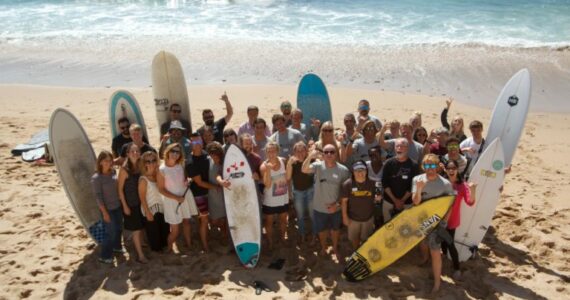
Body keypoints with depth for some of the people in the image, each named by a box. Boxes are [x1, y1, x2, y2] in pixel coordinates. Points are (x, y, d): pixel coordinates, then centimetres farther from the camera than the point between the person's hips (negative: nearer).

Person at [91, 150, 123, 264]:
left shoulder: (113, 172, -2)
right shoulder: (96, 178, -20)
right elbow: (98, 196, -18)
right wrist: (104, 212, -16)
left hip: (117, 206, 6)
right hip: (108, 209, -6)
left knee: (119, 228, 21)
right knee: (111, 232, 2)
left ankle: (116, 246, 46)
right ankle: (104, 256, 19)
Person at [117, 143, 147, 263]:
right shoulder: (124, 169, -17)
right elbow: (120, 189, -12)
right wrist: (125, 206, -12)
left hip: (141, 202, 5)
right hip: (130, 204, -5)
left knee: (141, 228, 16)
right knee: (136, 230, 4)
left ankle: (140, 248, 36)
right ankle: (140, 255, 15)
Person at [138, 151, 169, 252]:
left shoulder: (157, 175, -1)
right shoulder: (143, 180, -18)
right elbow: (142, 198, -16)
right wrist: (147, 212, -16)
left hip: (161, 207, 6)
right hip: (151, 209, -6)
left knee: (165, 228, 20)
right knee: (153, 231, 12)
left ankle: (164, 245, 43)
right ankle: (156, 248, 34)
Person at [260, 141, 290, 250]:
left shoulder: (283, 161, -9)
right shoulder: (264, 166, -19)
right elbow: (267, 185, -29)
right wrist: (268, 169, -37)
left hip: (284, 198, 3)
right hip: (270, 201, -3)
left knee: (283, 220, 22)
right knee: (269, 222, 15)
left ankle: (283, 238, 45)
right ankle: (270, 242, 35)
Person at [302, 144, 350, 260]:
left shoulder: (343, 170, -13)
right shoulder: (318, 166, -14)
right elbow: (304, 170, -33)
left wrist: (338, 204, -13)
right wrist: (310, 157, -48)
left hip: (336, 208, 0)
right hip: (320, 207, 0)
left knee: (335, 229, 23)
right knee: (322, 229, 22)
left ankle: (335, 248, 49)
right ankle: (323, 248, 49)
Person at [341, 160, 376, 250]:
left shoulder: (371, 183, -12)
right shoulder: (348, 184, -19)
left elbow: (374, 199, 3)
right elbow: (344, 201, -11)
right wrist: (345, 216, -9)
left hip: (368, 217, 1)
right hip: (353, 217, -1)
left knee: (366, 239, 22)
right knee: (354, 238, 21)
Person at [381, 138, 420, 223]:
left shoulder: (413, 165, -5)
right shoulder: (388, 163, -1)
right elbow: (385, 183, -3)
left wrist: (403, 200, -10)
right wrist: (395, 200, -9)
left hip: (407, 203, -1)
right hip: (389, 202, 1)